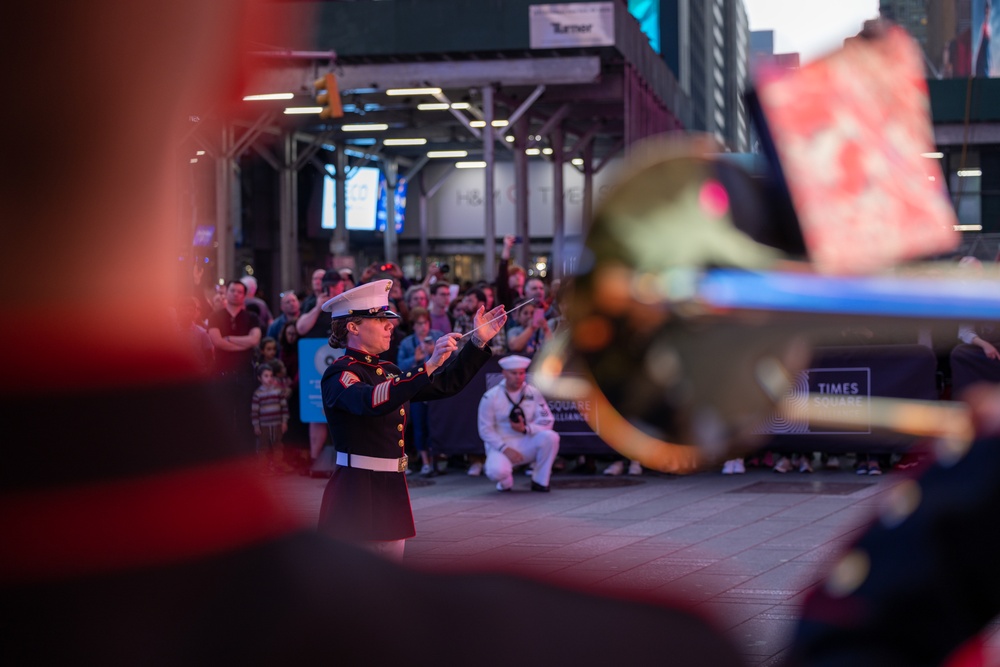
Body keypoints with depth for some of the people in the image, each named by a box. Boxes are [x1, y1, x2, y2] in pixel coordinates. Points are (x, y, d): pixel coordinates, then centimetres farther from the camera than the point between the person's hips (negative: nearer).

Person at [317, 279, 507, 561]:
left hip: (391, 492, 9)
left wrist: (478, 342, 8)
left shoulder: (387, 370, 14)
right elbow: (371, 402, -33)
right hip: (357, 495, -9)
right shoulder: (339, 374, -12)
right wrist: (429, 365, -39)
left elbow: (445, 385, 18)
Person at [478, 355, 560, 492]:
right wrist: (505, 449, -20)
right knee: (496, 471, -36)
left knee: (551, 437, -27)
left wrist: (526, 428, -22)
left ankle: (540, 481, -8)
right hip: (500, 445, -3)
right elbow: (485, 430, -7)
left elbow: (547, 422, -3)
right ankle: (506, 480, 6)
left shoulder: (533, 393, 0)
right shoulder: (490, 397, -7)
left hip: (527, 443, 3)